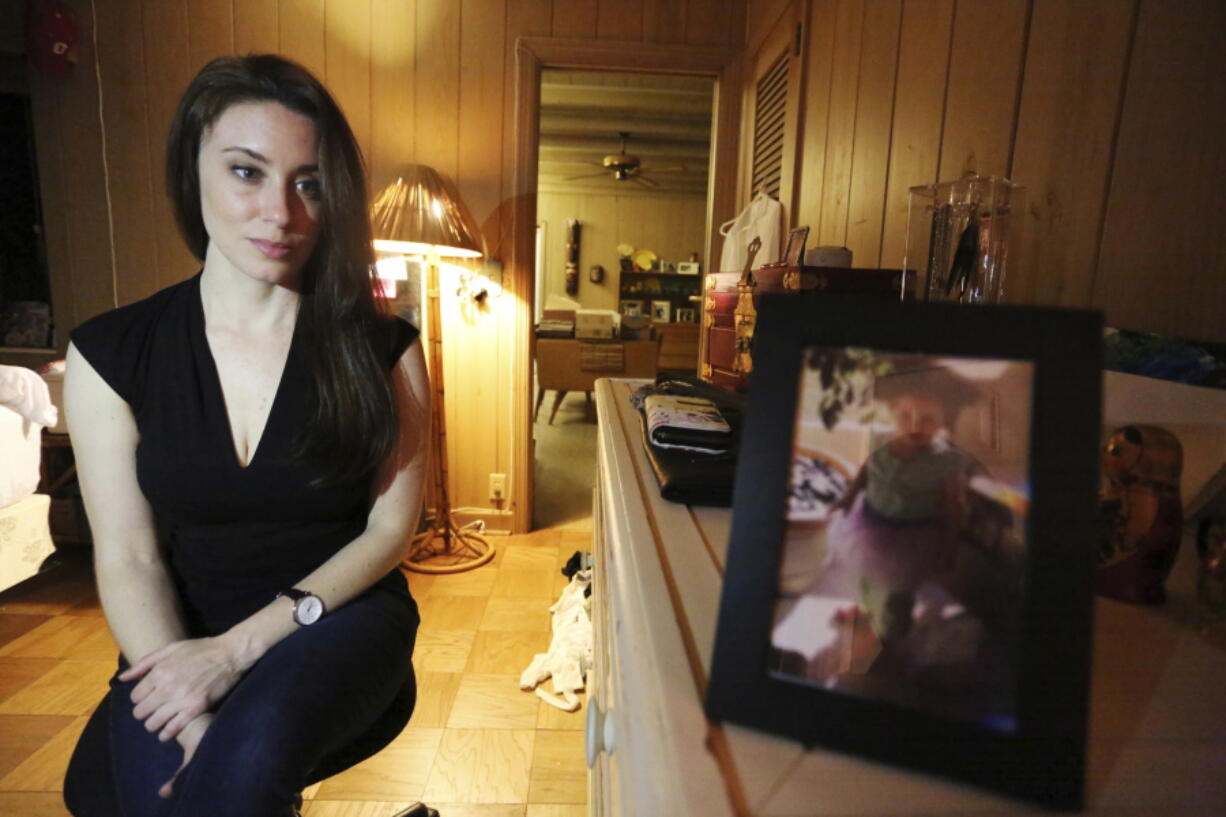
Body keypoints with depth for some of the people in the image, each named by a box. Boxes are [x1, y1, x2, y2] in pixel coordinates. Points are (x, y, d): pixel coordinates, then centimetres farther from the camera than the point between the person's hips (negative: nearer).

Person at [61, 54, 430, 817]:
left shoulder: (381, 346, -9)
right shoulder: (111, 353, -4)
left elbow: (390, 528, -8)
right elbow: (128, 557, -6)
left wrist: (242, 646, -16)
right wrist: (193, 719, -20)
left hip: (341, 618, -3)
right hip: (188, 633, 3)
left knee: (254, 750, -30)